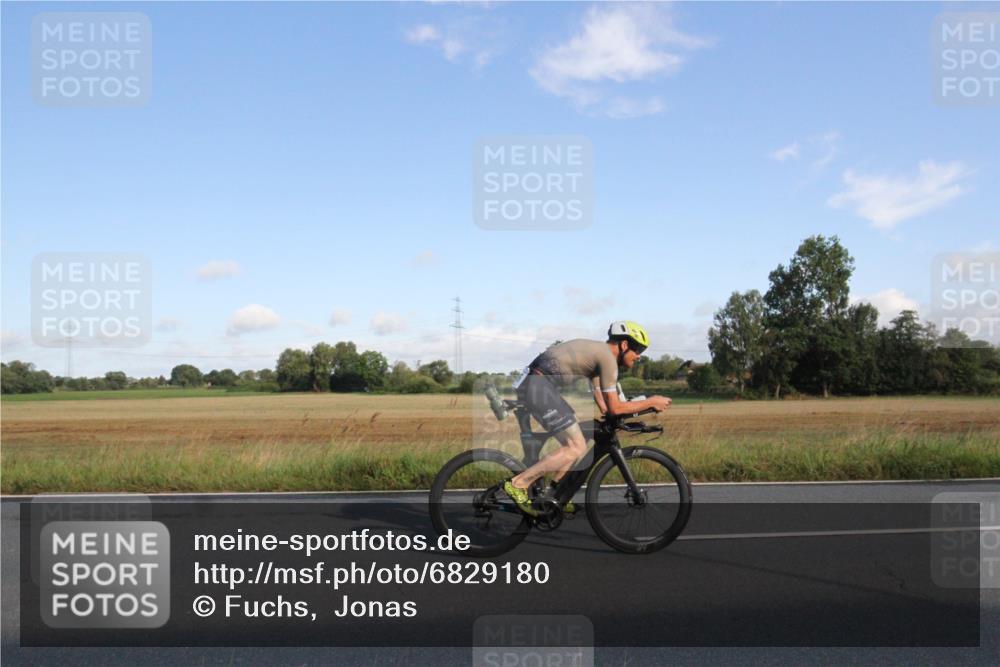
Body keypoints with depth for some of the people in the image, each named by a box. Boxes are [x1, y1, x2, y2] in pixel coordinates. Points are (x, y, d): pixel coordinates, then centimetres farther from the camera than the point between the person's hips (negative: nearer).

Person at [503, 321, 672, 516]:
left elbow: (604, 406, 22)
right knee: (576, 449, -10)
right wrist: (651, 402, 1)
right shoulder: (607, 356, -8)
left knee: (577, 443, 16)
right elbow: (614, 408, -8)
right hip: (538, 386, -11)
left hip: (534, 384, 11)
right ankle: (518, 484, -7)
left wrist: (644, 405, 18)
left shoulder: (597, 352, 22)